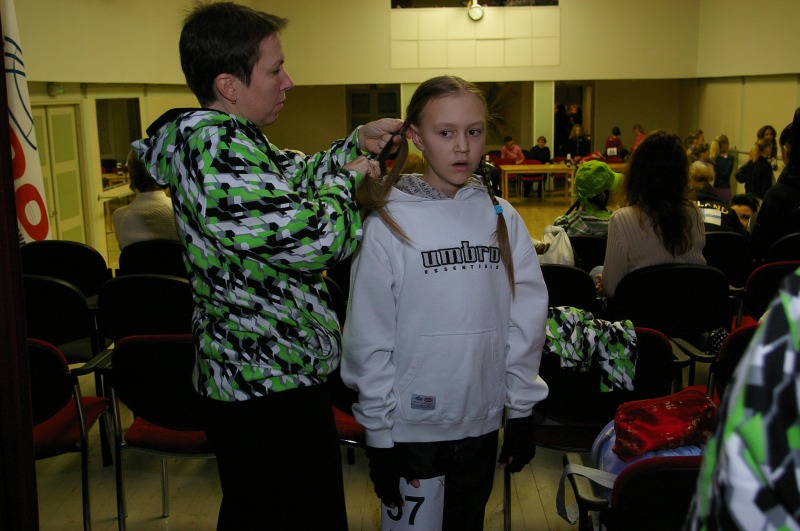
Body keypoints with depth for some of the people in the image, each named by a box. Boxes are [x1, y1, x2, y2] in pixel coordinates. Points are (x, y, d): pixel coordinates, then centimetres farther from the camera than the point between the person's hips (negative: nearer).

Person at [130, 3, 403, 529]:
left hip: (242, 376, 11)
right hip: (272, 385, -11)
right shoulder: (215, 145, -24)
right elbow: (313, 237, -29)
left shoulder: (218, 136, 9)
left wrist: (357, 143, 8)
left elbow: (296, 179, 22)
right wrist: (348, 179, -10)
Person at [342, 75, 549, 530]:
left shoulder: (502, 218, 0)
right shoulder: (390, 223, -11)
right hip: (411, 428, -3)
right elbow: (369, 337, -9)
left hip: (483, 423, 3)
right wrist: (379, 435, -7)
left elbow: (527, 317, 4)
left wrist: (522, 411, 4)